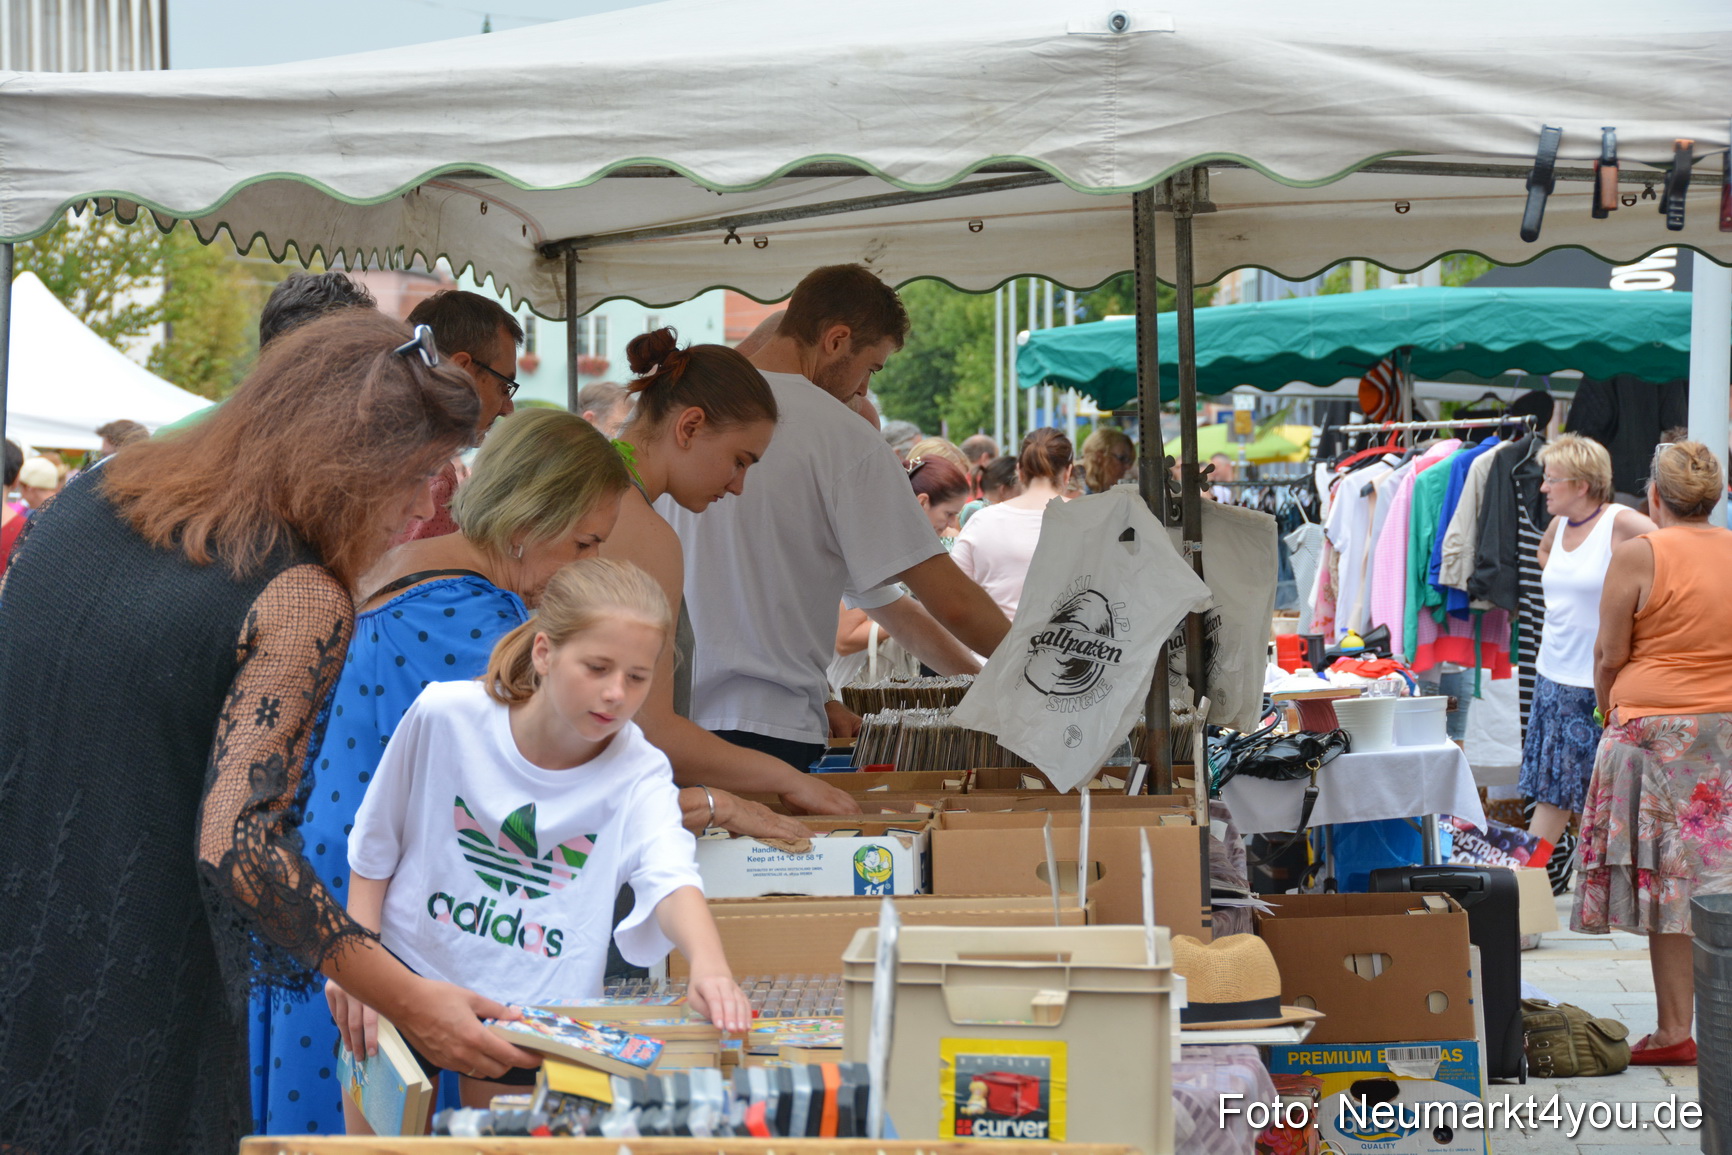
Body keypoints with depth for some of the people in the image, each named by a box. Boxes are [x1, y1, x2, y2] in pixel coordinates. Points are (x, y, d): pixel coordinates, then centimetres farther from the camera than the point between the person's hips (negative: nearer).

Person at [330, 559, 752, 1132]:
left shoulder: (639, 774, -16)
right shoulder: (446, 715, -15)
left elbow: (671, 876, -35)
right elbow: (374, 847, -1)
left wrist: (708, 960, -55)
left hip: (533, 1009, 0)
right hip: (407, 977, 0)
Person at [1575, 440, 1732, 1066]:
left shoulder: (1639, 554, -7)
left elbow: (1609, 655, -4)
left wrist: (1610, 713, 14)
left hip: (1656, 731, -4)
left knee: (1666, 880, 1)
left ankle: (1675, 1031, 3)